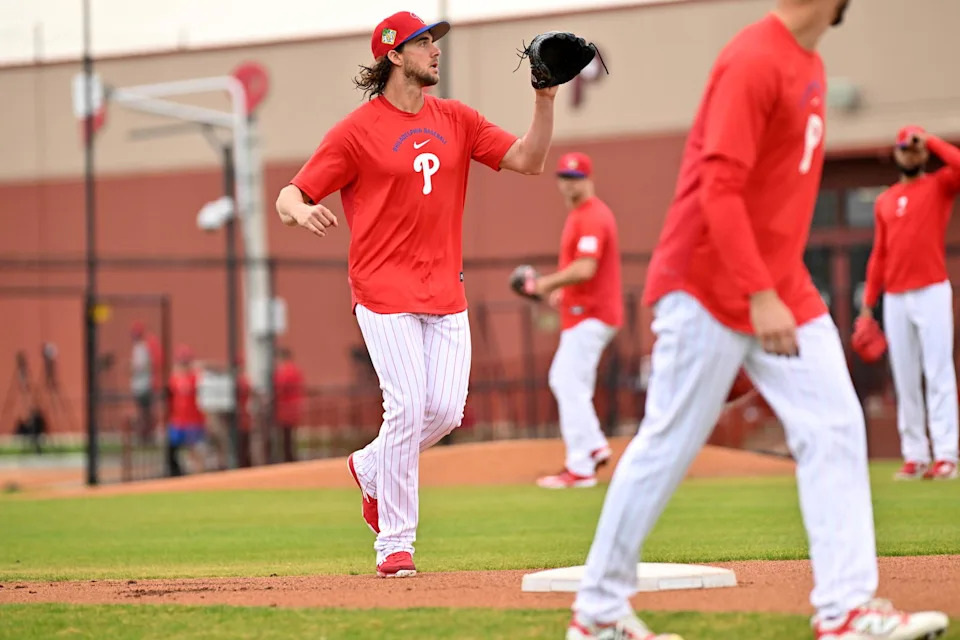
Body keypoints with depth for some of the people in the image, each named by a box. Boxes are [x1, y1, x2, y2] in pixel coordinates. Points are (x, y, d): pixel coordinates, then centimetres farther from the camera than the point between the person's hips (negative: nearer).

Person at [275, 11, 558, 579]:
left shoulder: (456, 120, 10)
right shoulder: (357, 131, -5)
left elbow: (529, 160, 3)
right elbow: (290, 196, -6)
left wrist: (546, 99, -9)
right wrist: (301, 212, -30)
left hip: (446, 293, 5)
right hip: (385, 291, -5)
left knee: (446, 412, -2)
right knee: (408, 407, -14)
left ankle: (372, 468, 28)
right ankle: (394, 542, -2)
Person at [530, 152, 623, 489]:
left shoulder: (592, 216, -16)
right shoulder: (580, 214, 17)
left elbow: (585, 269, -25)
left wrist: (548, 283, -14)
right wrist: (561, 290, 12)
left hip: (590, 315, -11)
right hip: (585, 312, 11)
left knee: (570, 385, -11)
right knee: (562, 380, 18)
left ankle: (580, 469, -10)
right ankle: (595, 446, 21)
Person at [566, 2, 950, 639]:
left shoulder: (810, 65, 12)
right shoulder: (754, 61, -17)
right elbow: (719, 189, -23)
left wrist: (777, 291, 16)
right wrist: (759, 295, -27)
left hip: (782, 291, 9)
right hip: (711, 290, -9)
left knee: (835, 429, -1)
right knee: (669, 446, -2)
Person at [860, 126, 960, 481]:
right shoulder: (884, 202, 17)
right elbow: (879, 255, 15)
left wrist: (931, 140, -6)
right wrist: (868, 303, 9)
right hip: (894, 299, 4)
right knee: (905, 380, 2)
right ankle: (915, 456, 4)